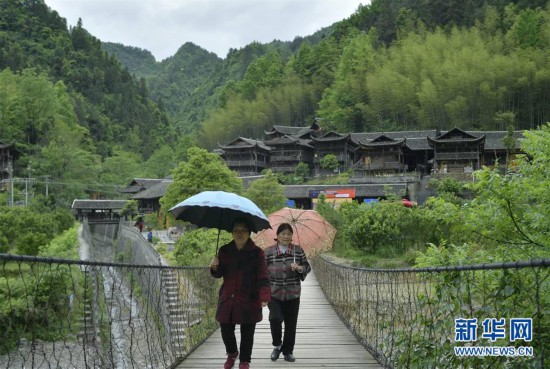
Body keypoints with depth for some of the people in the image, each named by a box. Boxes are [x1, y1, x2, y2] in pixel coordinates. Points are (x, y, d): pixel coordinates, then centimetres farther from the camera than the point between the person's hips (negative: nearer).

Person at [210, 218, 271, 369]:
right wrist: (215, 267, -13)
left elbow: (263, 277, -12)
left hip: (249, 300, -3)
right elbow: (219, 274, 10)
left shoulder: (257, 253, -6)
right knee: (226, 330, 7)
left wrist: (265, 297, -25)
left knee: (247, 333, 6)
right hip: (228, 298, 3)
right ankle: (232, 353, 37)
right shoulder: (224, 251, 5)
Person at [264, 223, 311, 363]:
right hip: (274, 293, -2)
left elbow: (308, 267, 8)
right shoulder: (268, 252, -1)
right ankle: (277, 345, 10)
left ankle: (288, 351, 25)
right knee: (275, 318, -18)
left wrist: (299, 268, -14)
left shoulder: (298, 250, 3)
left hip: (293, 294, 2)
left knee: (291, 324, 5)